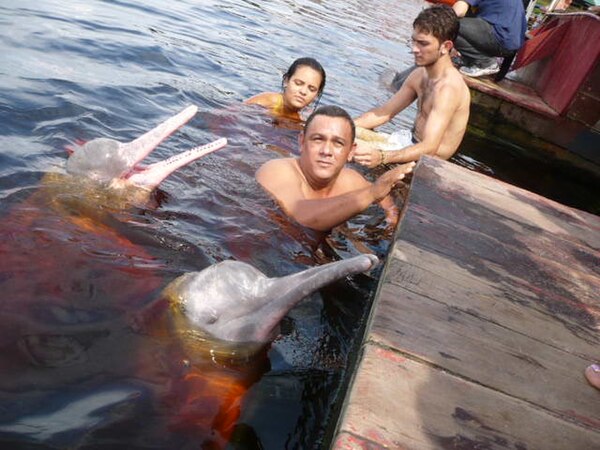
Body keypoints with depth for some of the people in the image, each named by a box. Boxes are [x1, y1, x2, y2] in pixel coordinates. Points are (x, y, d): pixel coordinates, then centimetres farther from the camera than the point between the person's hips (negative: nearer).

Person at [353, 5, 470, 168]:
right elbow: (385, 111, 7)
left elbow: (429, 148, -36)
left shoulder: (448, 87, -27)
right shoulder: (420, 74, 2)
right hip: (412, 144, 9)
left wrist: (382, 157, -51)